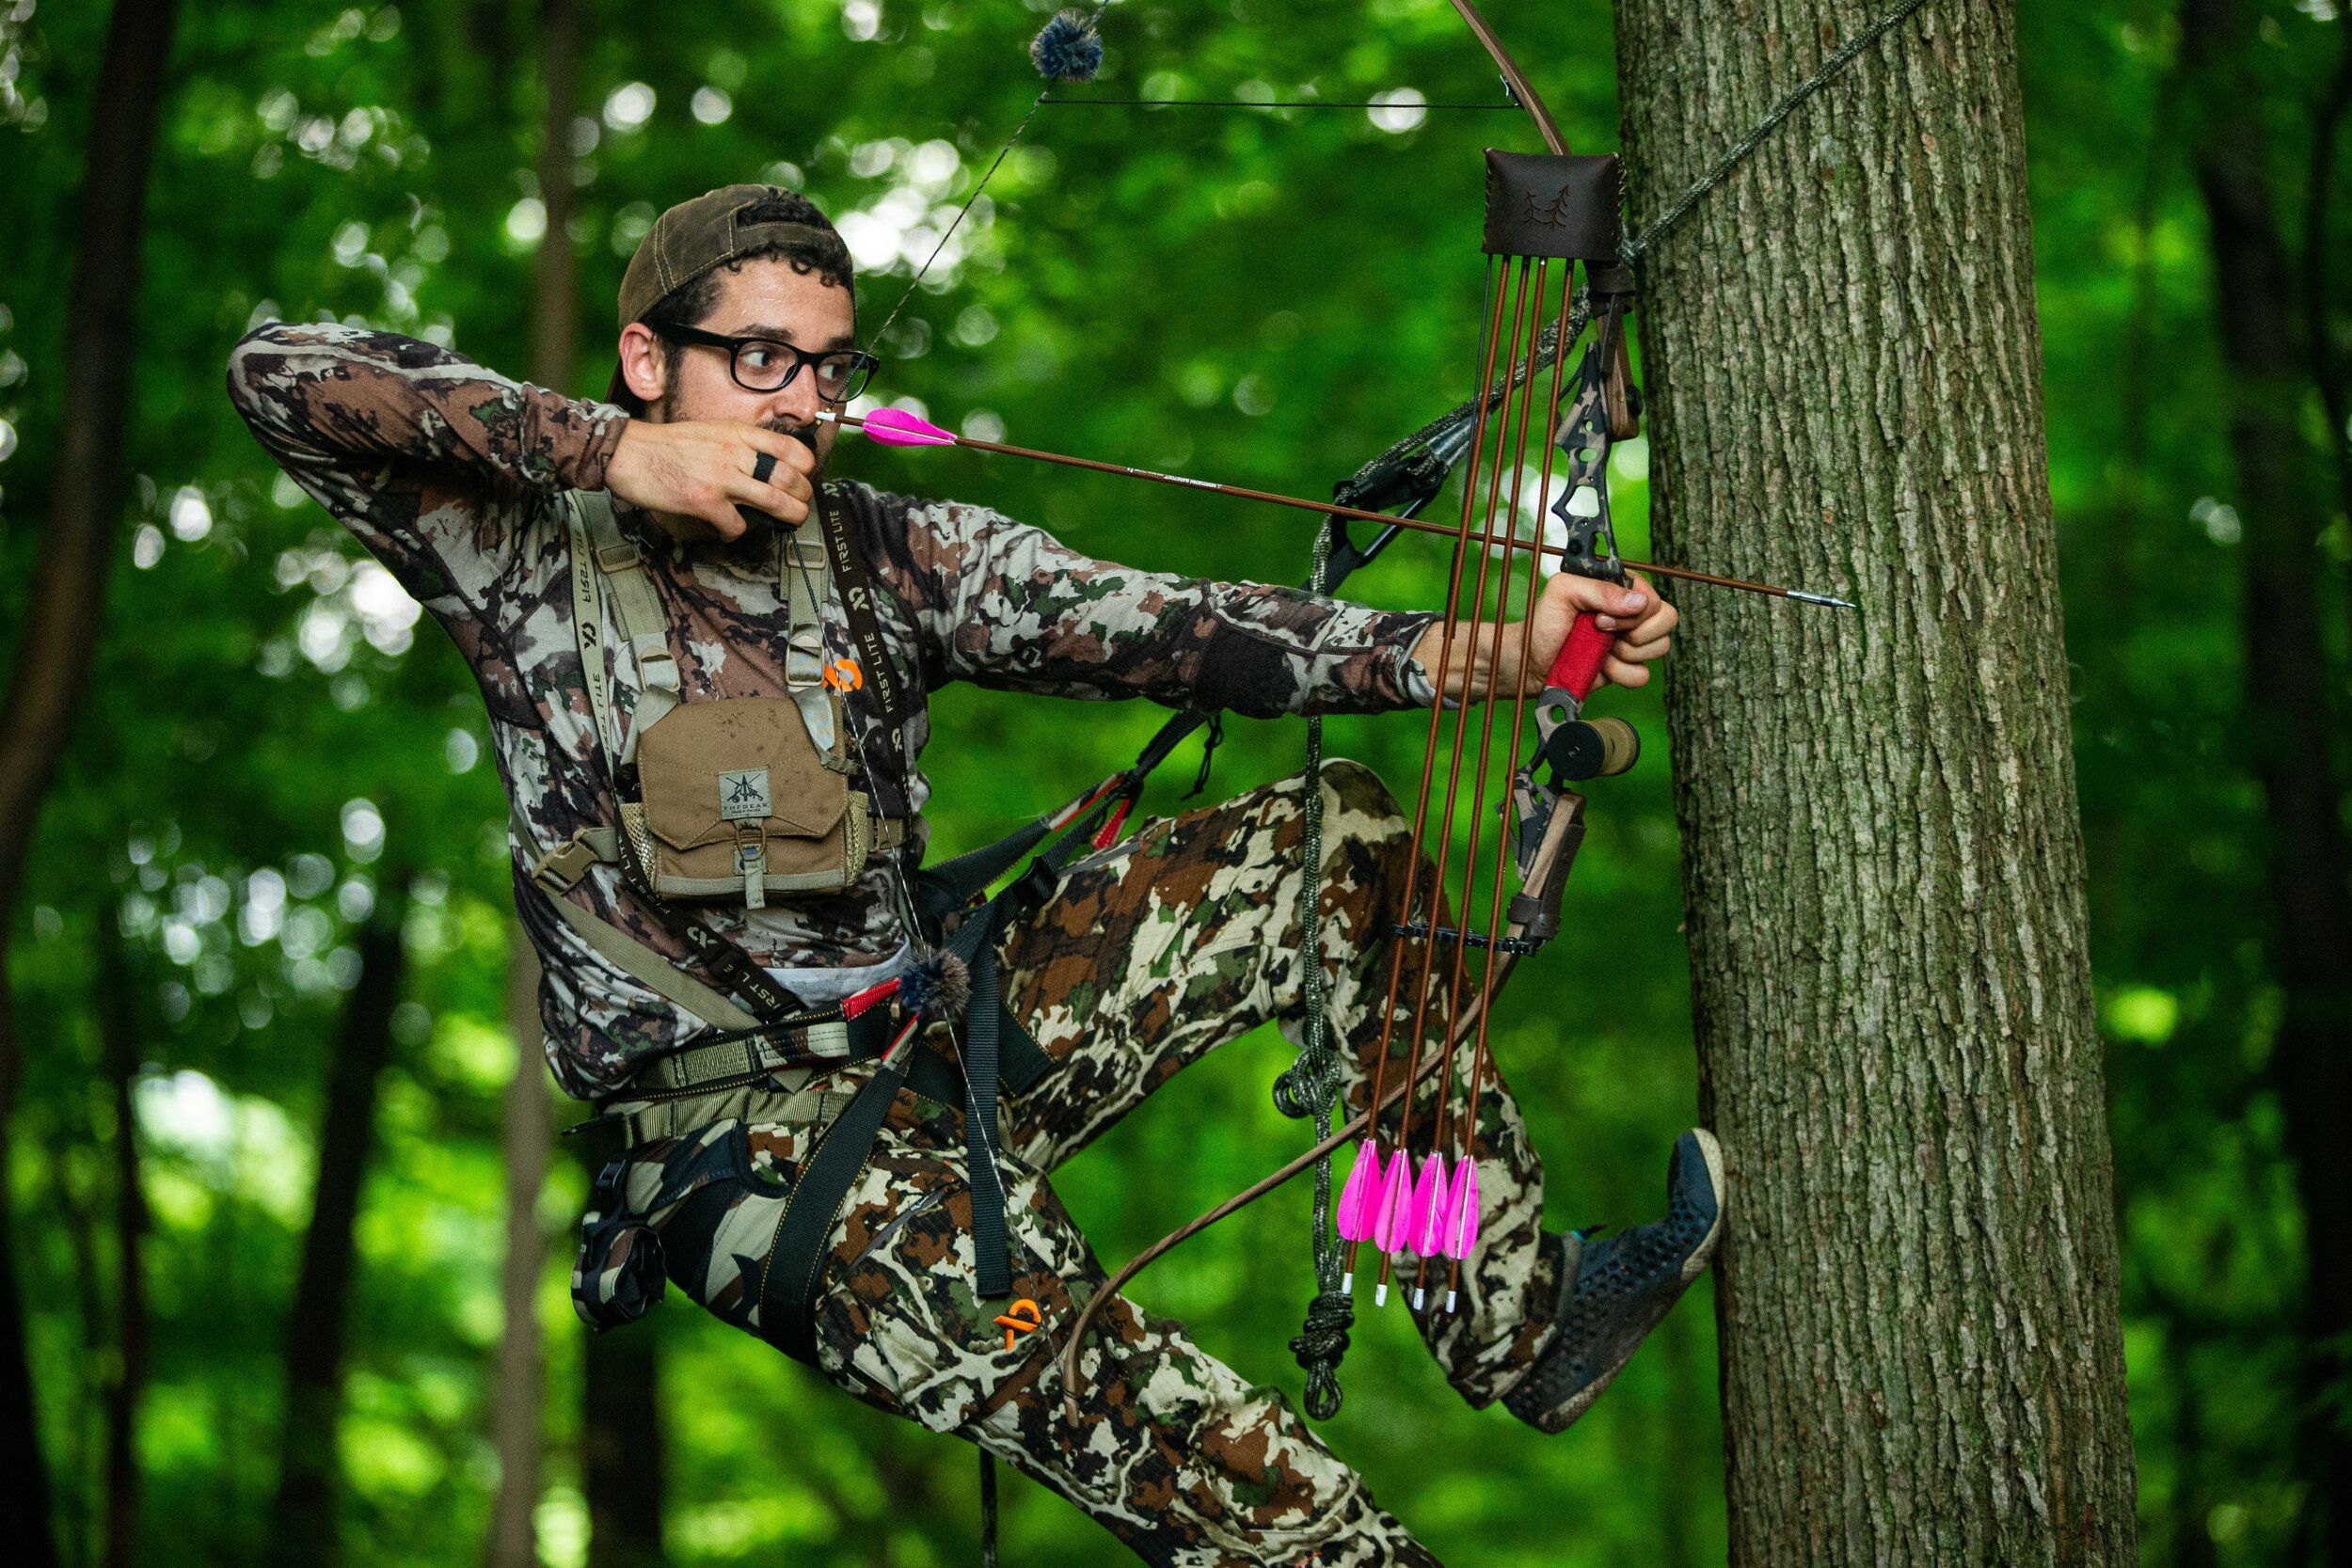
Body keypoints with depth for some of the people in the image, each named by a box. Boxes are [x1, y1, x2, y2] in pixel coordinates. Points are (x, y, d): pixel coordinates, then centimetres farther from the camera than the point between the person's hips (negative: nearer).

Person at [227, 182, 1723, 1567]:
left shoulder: (893, 558, 4)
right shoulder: (536, 555, -5)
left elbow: (1152, 627, -8)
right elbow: (283, 373, -17)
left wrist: (1485, 649, -22)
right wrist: (611, 452, -24)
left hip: (945, 1036, 6)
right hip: (742, 1139, -6)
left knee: (1337, 838, 1)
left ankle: (1517, 1316, 1)